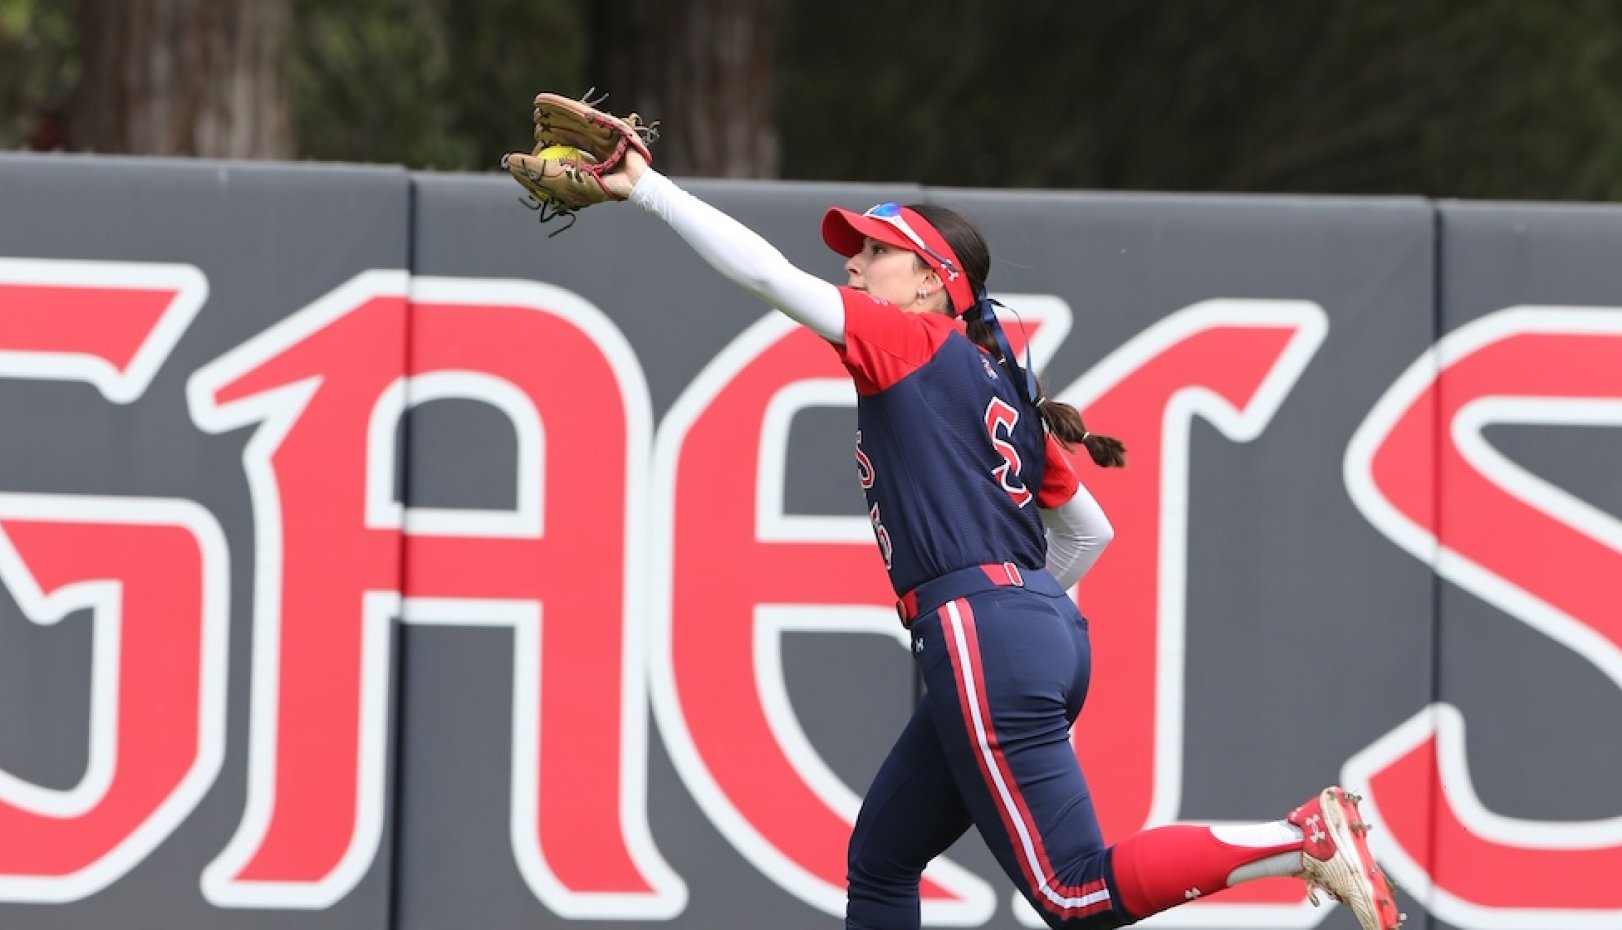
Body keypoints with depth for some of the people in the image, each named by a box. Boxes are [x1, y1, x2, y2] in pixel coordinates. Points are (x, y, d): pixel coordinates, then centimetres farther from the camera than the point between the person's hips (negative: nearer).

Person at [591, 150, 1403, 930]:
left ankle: (1306, 840, -20)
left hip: (985, 650, -10)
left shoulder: (909, 343, -1)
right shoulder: (1001, 386, 22)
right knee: (877, 864, 17)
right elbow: (1090, 530, 25)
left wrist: (647, 187, -4)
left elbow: (769, 275, -8)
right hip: (1047, 632, 10)